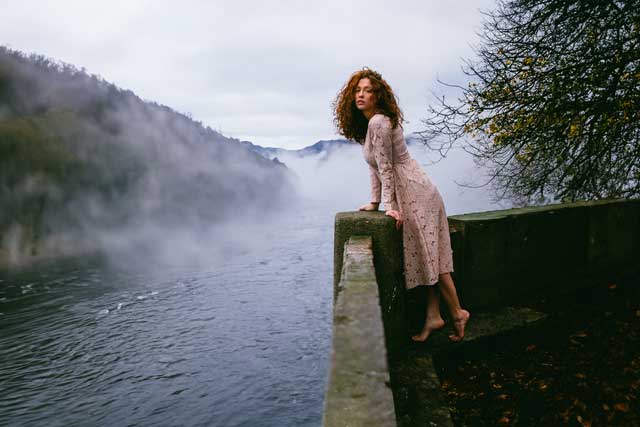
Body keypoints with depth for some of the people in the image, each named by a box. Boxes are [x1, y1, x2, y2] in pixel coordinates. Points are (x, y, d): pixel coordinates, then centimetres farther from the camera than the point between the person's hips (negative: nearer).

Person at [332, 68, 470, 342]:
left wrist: (390, 206, -16)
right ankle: (433, 317, 13)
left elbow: (386, 167, -17)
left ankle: (457, 313, 10)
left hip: (415, 194, -10)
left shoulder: (379, 122, -15)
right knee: (426, 258, 8)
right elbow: (374, 166, 16)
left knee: (429, 257, -3)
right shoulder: (366, 124, 15)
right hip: (411, 194, 10)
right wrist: (374, 202, 15)